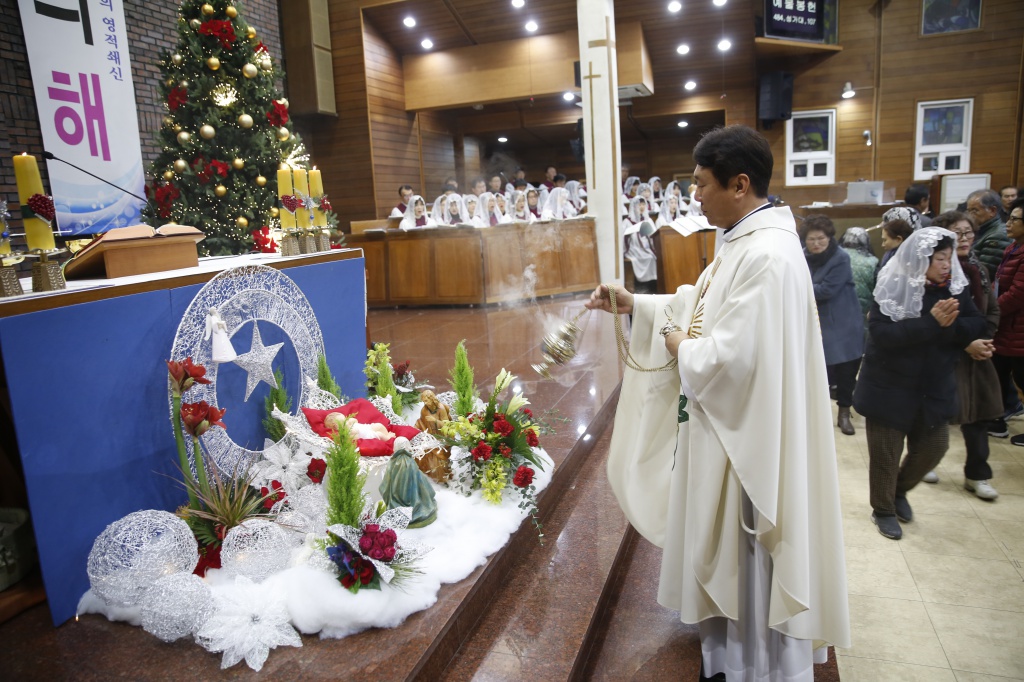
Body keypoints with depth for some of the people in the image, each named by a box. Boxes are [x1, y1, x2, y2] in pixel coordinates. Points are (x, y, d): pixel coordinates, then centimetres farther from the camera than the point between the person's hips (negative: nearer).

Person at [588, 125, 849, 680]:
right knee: (725, 547, 26)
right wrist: (634, 304, 11)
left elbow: (731, 358, -30)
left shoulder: (768, 256, -27)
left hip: (746, 435, -10)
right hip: (723, 423, 10)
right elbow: (701, 304, 17)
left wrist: (679, 349, -12)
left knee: (748, 557, 10)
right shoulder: (744, 243, 6)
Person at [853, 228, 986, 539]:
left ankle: (899, 490, 39)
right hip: (889, 387, -5)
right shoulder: (893, 289, -15)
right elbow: (881, 333, -26)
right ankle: (883, 509, 28)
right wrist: (932, 323, -33)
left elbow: (977, 327, -4)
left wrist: (950, 325, -25)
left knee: (934, 446, 13)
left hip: (934, 387, 5)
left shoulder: (955, 288, 0)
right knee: (885, 453, 7)